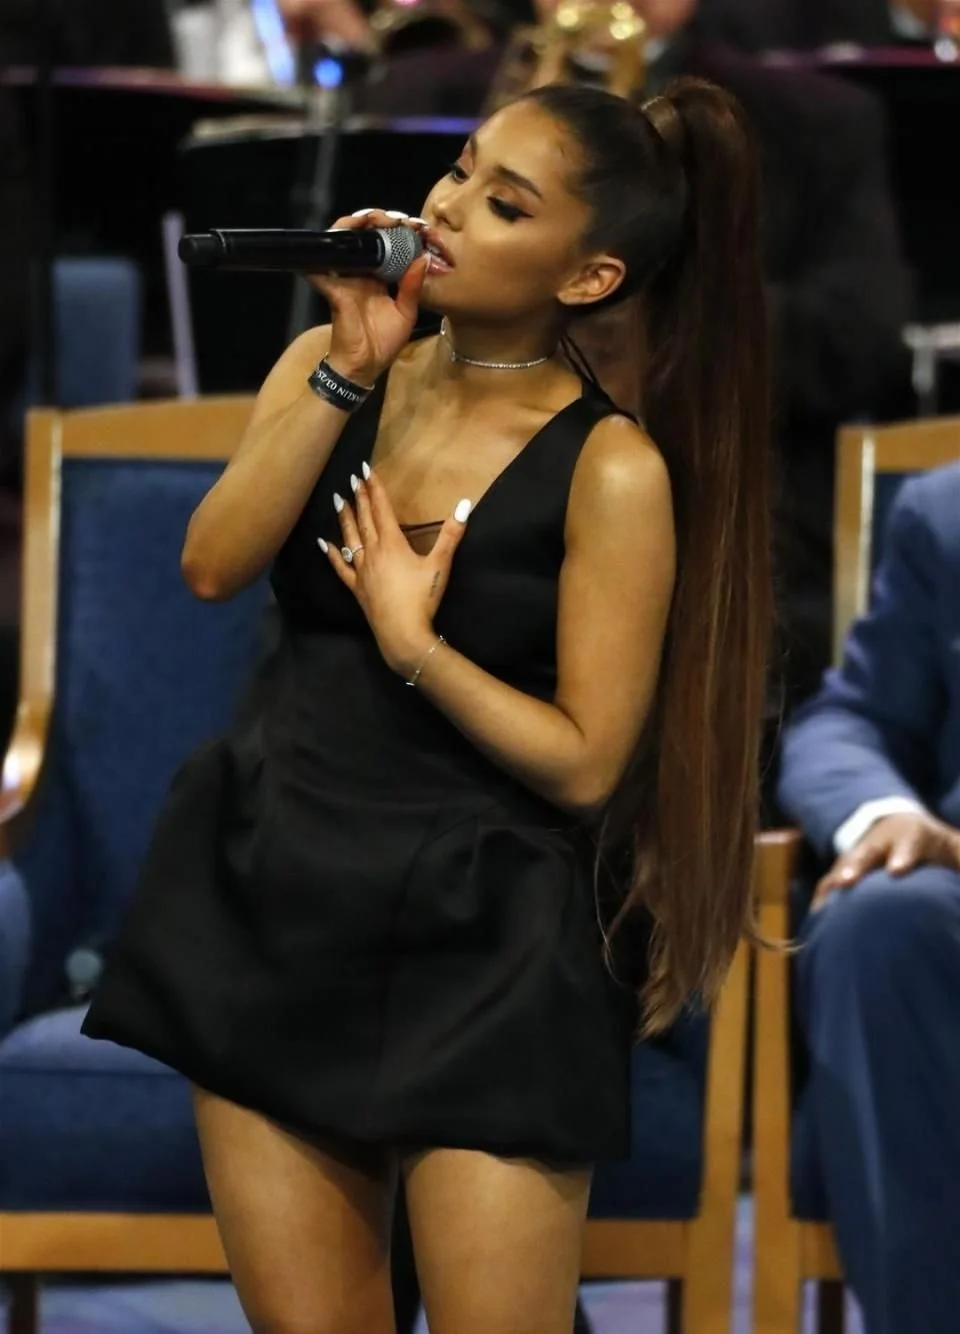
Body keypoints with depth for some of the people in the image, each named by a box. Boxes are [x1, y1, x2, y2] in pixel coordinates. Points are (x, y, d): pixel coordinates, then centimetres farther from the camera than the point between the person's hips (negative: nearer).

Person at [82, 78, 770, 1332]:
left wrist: (412, 645, -17)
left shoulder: (611, 468, -11)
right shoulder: (330, 365, 5)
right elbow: (212, 567, -10)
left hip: (480, 951, -4)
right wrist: (348, 375, -14)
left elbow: (585, 762, -12)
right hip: (269, 905, 5)